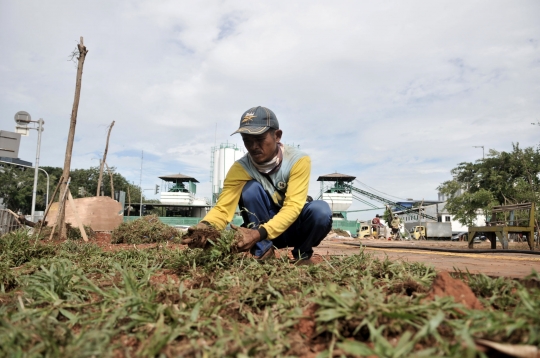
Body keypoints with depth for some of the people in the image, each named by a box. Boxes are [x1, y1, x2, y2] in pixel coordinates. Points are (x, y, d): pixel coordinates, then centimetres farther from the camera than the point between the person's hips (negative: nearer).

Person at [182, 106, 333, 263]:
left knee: (321, 210, -33)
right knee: (251, 188, -27)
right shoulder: (240, 168, -18)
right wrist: (206, 225, -51)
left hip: (297, 226, 0)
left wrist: (259, 233, -48)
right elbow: (223, 207, -27)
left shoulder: (299, 160, -22)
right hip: (265, 222, 1)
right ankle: (263, 251, -18)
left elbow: (293, 207, -32)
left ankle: (302, 254, -5)